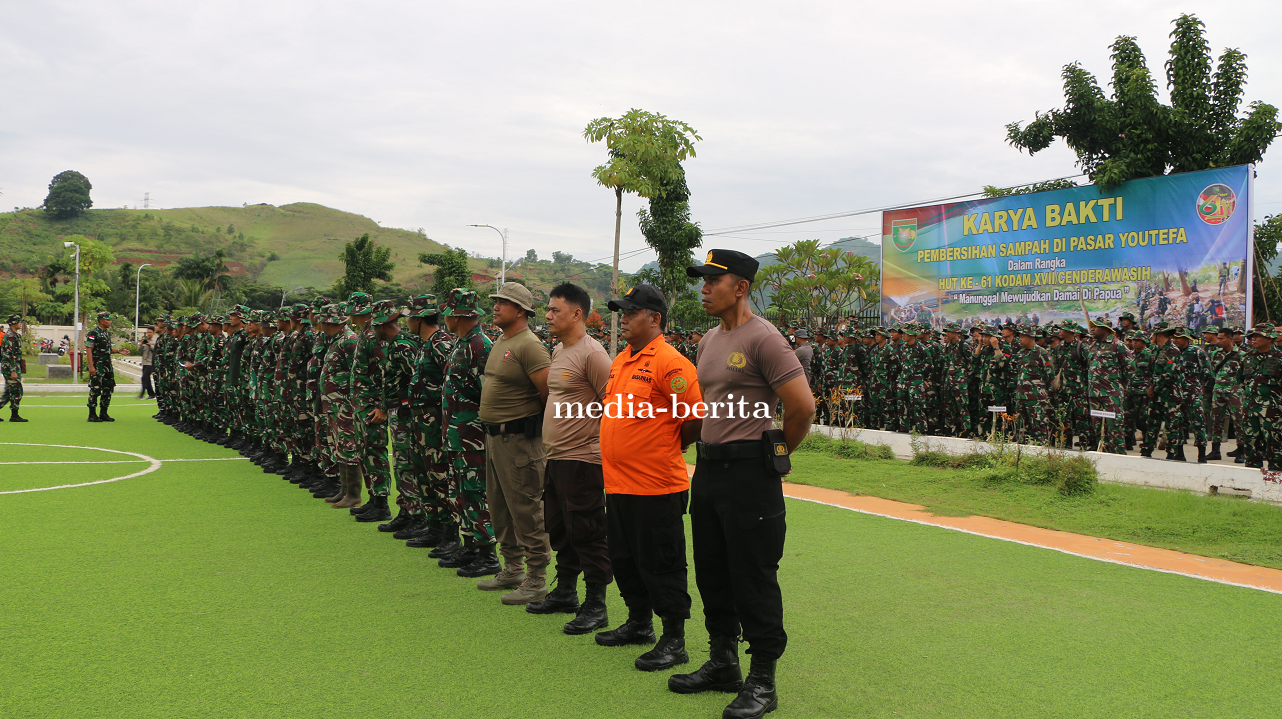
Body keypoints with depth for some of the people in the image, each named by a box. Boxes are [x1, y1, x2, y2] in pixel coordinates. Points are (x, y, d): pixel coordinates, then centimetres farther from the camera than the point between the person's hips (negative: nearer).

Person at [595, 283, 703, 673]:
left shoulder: (670, 363, -15)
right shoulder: (620, 360, 13)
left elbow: (697, 419, -18)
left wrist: (667, 449, -4)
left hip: (656, 487, -9)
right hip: (618, 482, 9)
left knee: (662, 565, 0)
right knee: (625, 560, 19)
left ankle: (673, 641, 10)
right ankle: (639, 624, 35)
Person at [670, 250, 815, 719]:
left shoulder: (762, 338, -14)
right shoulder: (709, 341, 13)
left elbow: (802, 406, -18)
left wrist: (777, 453, -5)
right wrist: (708, 450, 16)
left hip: (749, 473, -9)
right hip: (707, 469, 9)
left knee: (754, 578, -2)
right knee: (712, 572, 16)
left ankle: (763, 681, 9)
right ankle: (722, 663, 30)